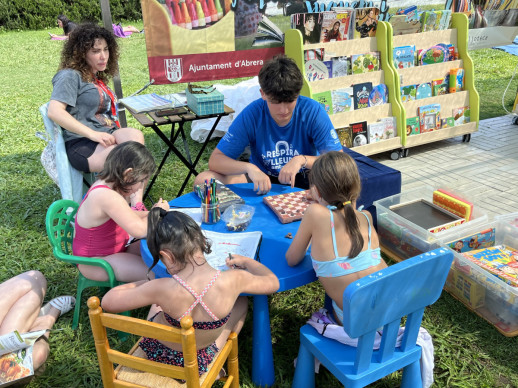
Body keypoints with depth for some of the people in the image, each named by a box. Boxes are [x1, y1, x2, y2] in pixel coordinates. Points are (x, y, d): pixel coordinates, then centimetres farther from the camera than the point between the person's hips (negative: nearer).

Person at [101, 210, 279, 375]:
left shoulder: (162, 288, -33)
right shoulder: (232, 279, -29)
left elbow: (107, 302, -18)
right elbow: (273, 282, -7)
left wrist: (146, 283, -5)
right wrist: (245, 261, 9)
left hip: (157, 355, 0)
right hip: (199, 364, 0)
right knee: (241, 301, 24)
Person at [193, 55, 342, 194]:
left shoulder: (313, 111, -14)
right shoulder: (251, 114, -14)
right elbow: (215, 160, -15)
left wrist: (302, 160, -30)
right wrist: (249, 167, -34)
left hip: (304, 181, 0)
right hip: (262, 179, 1)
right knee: (203, 180, -20)